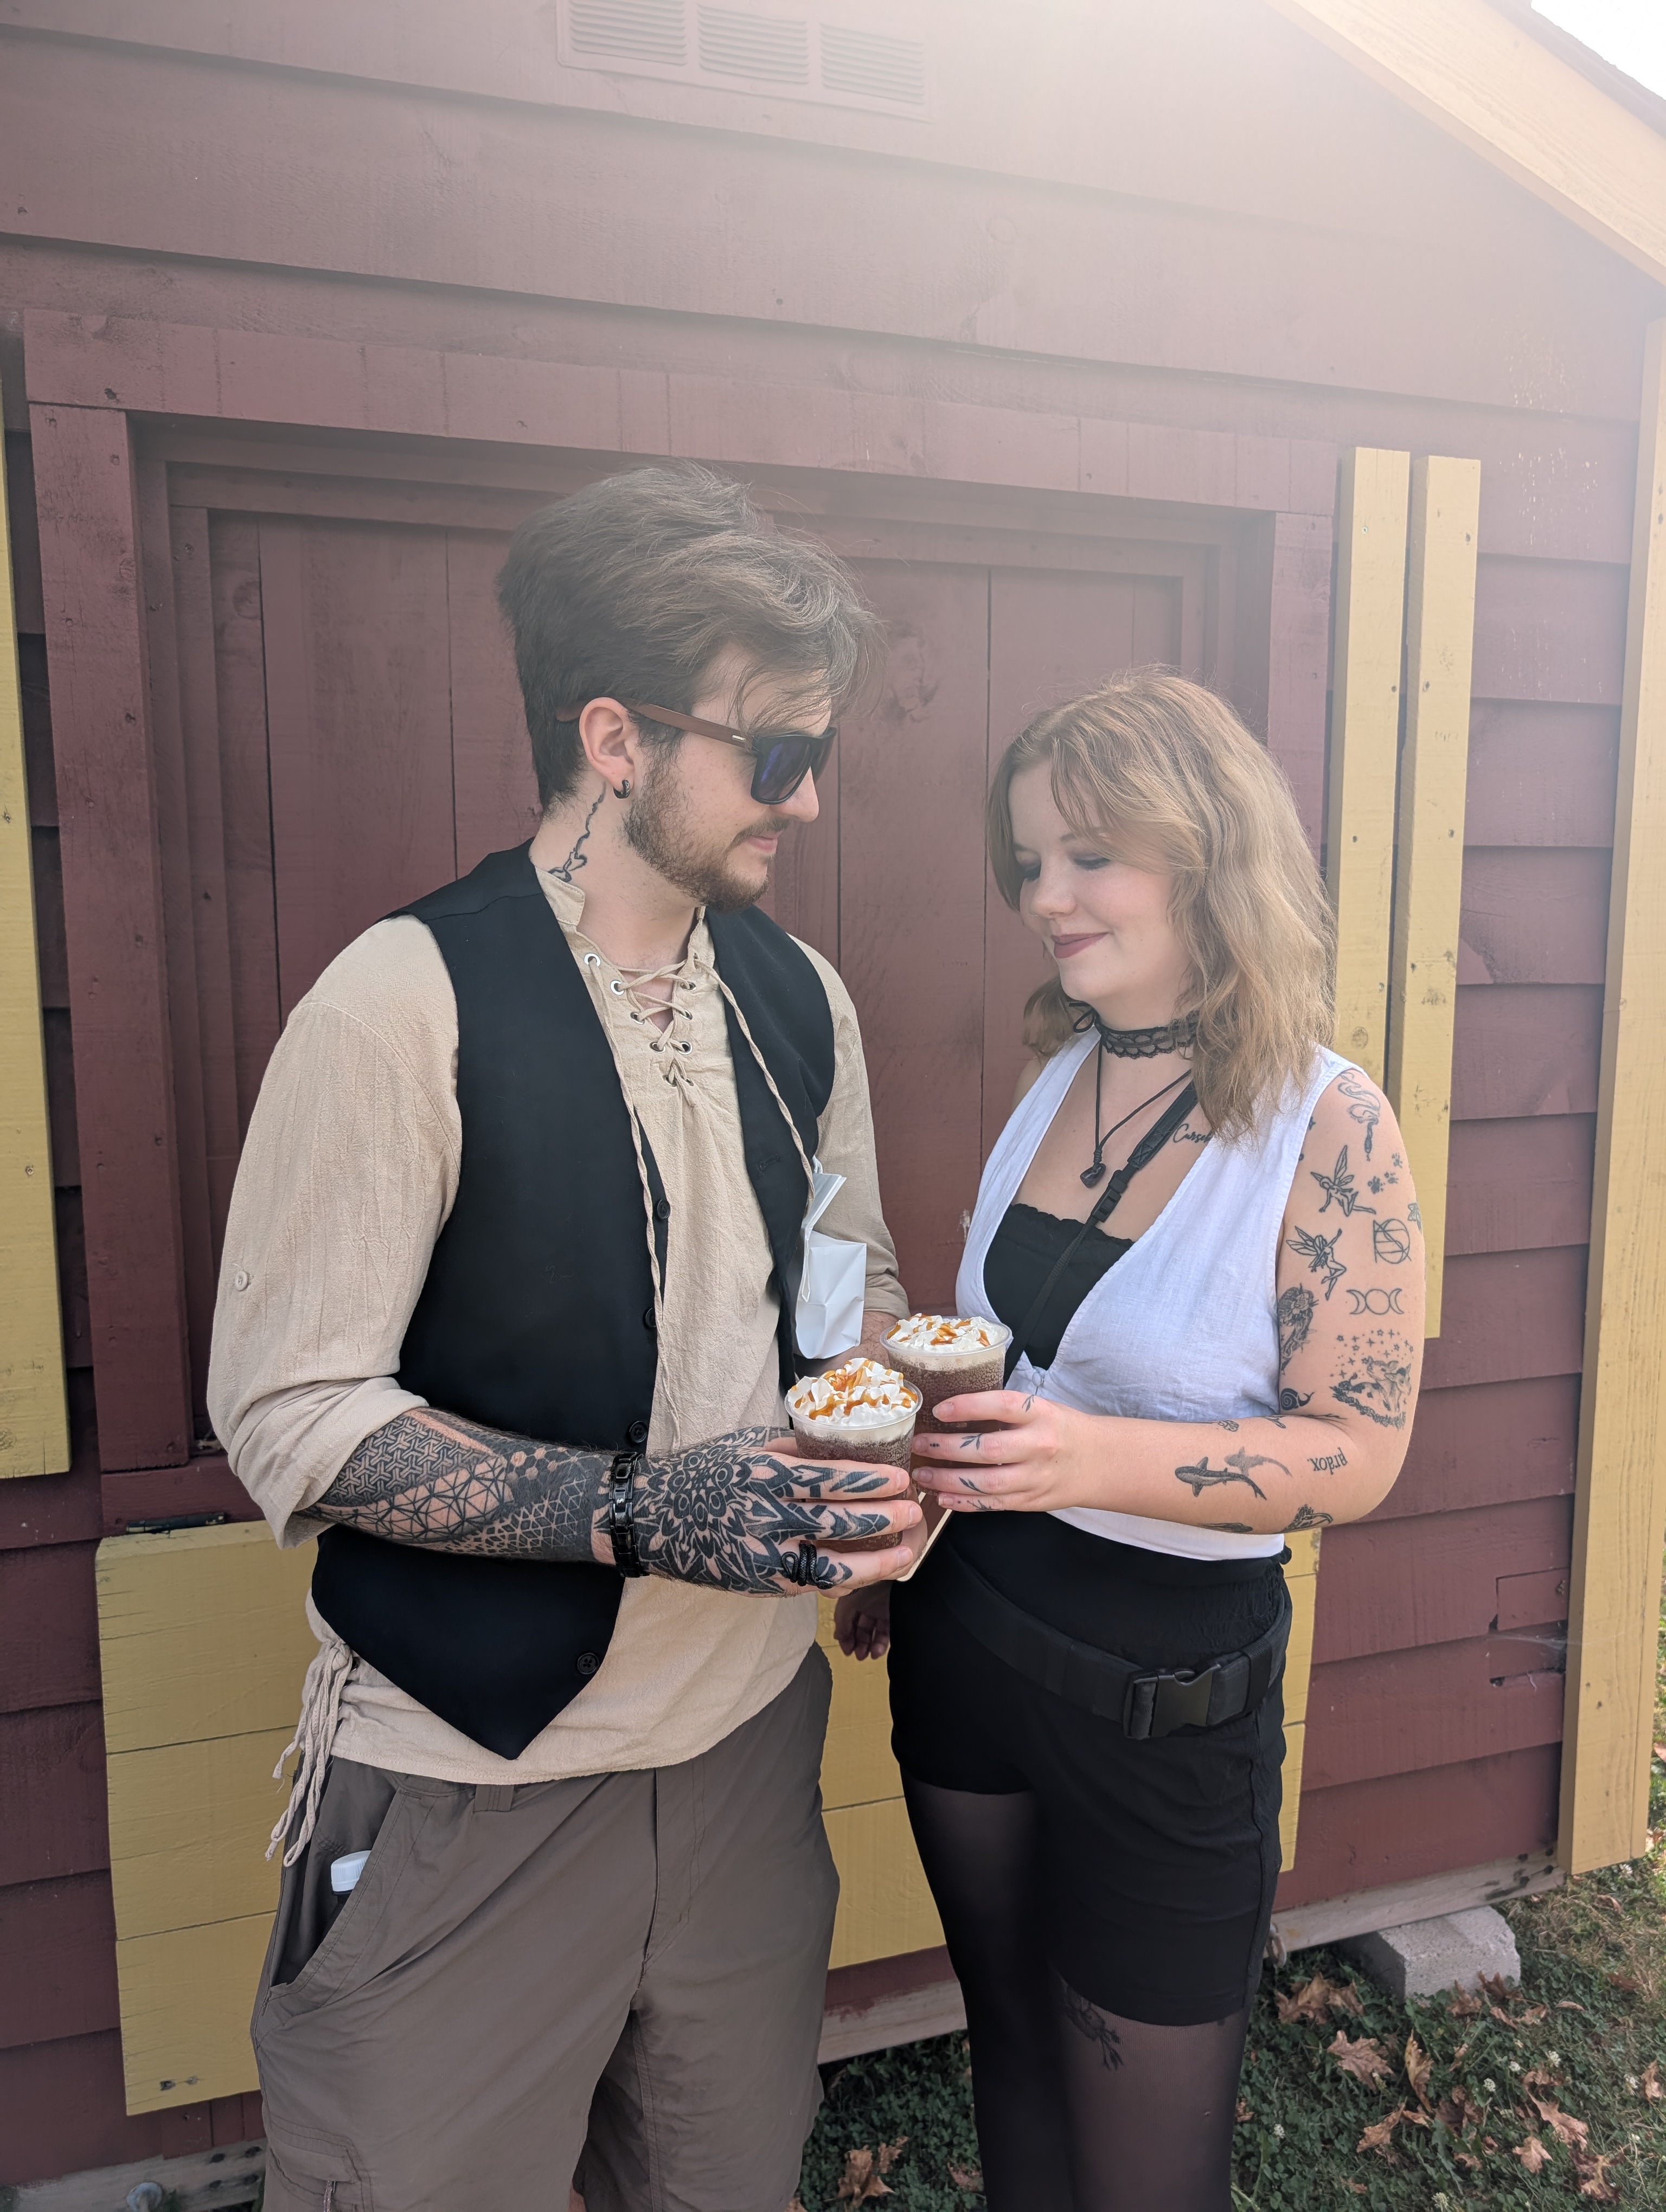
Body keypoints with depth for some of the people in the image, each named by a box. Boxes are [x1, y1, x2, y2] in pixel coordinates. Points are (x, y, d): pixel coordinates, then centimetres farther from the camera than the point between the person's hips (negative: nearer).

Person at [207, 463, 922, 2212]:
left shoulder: (800, 998, 3)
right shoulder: (411, 1001, -18)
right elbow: (288, 1415, -17)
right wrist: (644, 1509, -25)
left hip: (749, 1736, 6)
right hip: (471, 1776, -5)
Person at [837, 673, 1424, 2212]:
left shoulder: (1331, 1129, -17)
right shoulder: (1060, 1075, 1)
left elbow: (1358, 1453, -16)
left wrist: (1101, 1459, -31)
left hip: (1168, 1689, -5)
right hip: (966, 1631, 5)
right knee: (1011, 2061, 25)